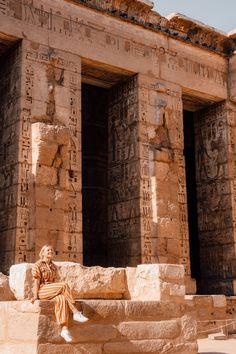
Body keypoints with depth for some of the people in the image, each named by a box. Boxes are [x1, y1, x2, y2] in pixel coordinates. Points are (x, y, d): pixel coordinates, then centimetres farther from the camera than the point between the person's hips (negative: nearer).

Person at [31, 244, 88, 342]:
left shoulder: (54, 266, 19)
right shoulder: (37, 265, 2)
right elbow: (36, 281, -6)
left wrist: (58, 292, 3)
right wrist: (35, 296, -15)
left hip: (51, 292, 5)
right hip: (41, 290, -5)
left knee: (61, 299, -32)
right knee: (64, 285, -28)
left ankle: (64, 329, -42)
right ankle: (76, 313, -29)